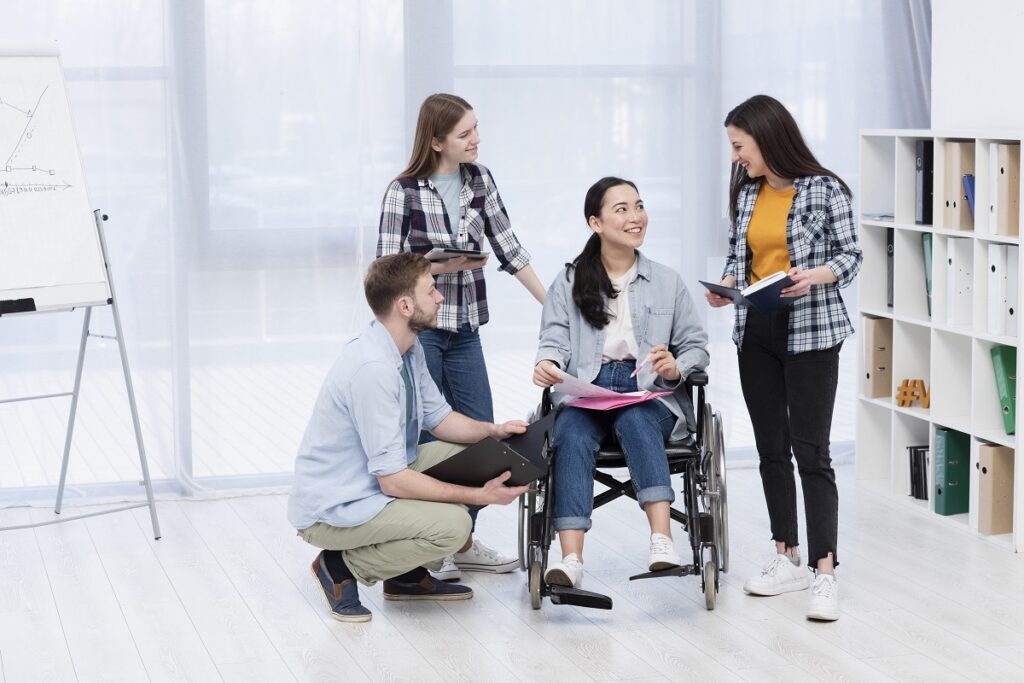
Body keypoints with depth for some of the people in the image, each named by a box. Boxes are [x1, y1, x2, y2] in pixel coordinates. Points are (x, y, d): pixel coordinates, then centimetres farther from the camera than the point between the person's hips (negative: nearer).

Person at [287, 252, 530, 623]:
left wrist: (493, 431, -5)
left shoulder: (409, 349, 1)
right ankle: (342, 567, -3)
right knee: (452, 525, -24)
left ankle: (406, 574, 13)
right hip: (331, 509, -10)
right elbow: (392, 480, -28)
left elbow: (438, 417, 14)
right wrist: (480, 496, -24)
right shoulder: (372, 368, -29)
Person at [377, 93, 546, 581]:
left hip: (464, 329, 6)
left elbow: (508, 247, 8)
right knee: (427, 437, 1)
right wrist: (440, 266, -21)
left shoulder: (480, 180, 5)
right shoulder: (404, 192, -10)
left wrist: (552, 303, 4)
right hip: (418, 327, -6)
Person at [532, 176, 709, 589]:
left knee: (634, 420, -37)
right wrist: (546, 365, -21)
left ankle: (662, 541, -51)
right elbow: (555, 340, 4)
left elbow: (696, 346, 14)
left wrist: (676, 369, -10)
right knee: (572, 435, -34)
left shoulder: (667, 282, 17)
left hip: (649, 393, 0)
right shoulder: (569, 283, 16)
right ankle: (571, 561, -46)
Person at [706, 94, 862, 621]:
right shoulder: (746, 193, 8)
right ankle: (787, 559, 21)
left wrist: (814, 276, -24)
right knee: (771, 449, 11)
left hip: (810, 333, -6)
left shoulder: (824, 190, -8)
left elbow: (851, 256, -6)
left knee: (811, 452, -9)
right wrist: (726, 284, -5)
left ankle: (824, 574, -9)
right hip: (756, 334, 6)